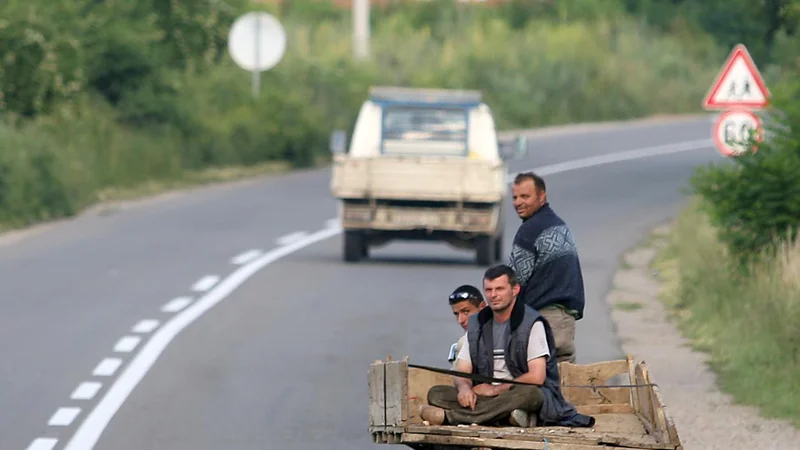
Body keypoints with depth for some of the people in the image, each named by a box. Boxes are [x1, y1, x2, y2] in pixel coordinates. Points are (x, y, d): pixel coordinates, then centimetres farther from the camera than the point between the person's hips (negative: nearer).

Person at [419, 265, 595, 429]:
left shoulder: (532, 323, -5)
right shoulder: (477, 324, 13)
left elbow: (536, 377, -14)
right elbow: (461, 373, 9)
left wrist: (495, 389, -14)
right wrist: (464, 387, -16)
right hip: (486, 396, 5)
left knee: (529, 393, -41)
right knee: (436, 393, -15)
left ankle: (449, 416, -46)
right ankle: (506, 415, -38)